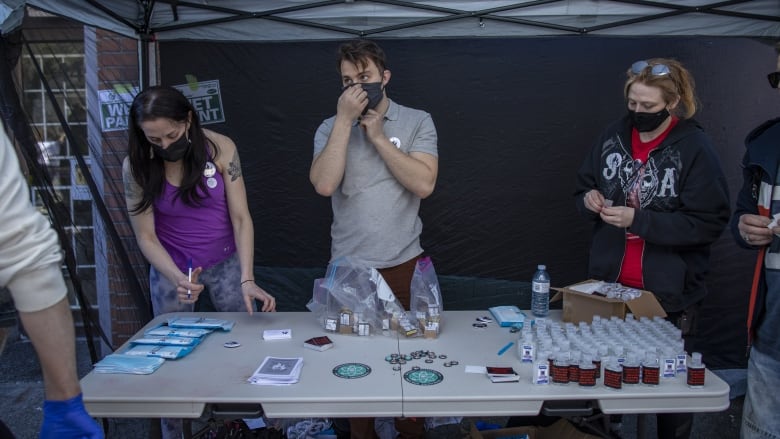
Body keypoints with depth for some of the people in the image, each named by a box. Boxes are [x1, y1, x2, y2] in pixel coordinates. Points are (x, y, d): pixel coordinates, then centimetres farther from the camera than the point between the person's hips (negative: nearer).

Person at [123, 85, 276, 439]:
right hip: (171, 268, 0)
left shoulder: (220, 148, -16)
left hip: (226, 262, 0)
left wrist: (246, 279, -27)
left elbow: (241, 217, -16)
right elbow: (145, 236, -11)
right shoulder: (136, 166, -14)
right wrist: (177, 279, -28)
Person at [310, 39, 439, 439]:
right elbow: (324, 184, -15)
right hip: (348, 266, 1)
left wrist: (378, 136, -13)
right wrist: (345, 120, -15)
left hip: (403, 264, 0)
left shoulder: (417, 122, 0)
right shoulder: (331, 128, 3)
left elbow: (424, 184, -13)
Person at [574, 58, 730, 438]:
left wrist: (637, 220, -23)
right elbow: (582, 190, 12)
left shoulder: (694, 148, -11)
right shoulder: (614, 136, 2)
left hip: (669, 293, -4)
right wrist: (590, 200, -12)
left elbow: (709, 222, -16)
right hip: (608, 284, 4)